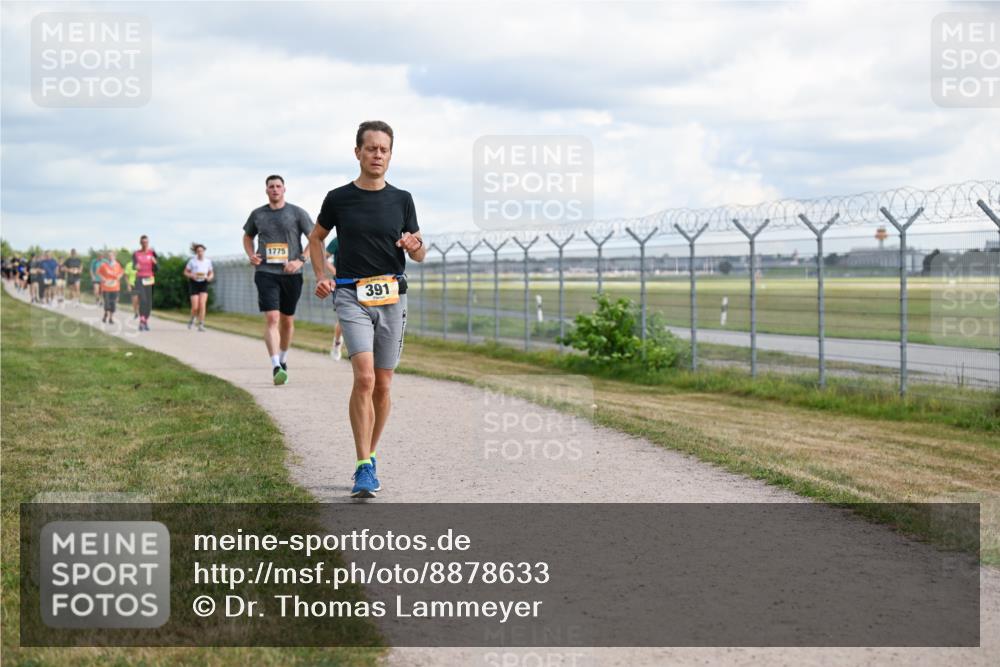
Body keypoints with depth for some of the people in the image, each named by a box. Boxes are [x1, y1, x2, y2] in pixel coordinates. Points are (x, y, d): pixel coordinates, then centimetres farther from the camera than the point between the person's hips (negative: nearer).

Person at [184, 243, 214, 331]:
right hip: (194, 283, -1)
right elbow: (186, 272, 2)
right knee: (195, 307, -7)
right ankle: (192, 319, 26)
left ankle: (201, 325, -10)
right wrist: (192, 276, -18)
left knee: (202, 304, -16)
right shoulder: (192, 261, -7)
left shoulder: (208, 261, 0)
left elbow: (211, 273, 9)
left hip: (204, 284, 1)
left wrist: (209, 277, -14)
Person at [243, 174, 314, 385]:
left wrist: (300, 260, -12)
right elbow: (247, 236, 25)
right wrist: (250, 255, 5)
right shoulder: (257, 214, 9)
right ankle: (276, 367, -23)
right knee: (271, 318, -15)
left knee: (287, 320, 11)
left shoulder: (297, 213, 2)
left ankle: (283, 359, 34)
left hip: (291, 273, 0)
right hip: (265, 272, 0)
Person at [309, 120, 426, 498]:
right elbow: (316, 238, 19)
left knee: (383, 385, 7)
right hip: (351, 296, -3)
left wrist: (415, 247, -12)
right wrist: (321, 276, 4)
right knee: (364, 378, -18)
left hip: (392, 296, 3)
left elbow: (419, 254, 12)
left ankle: (369, 457, 25)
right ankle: (364, 467, -15)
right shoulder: (338, 198, 3)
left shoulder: (401, 199, 7)